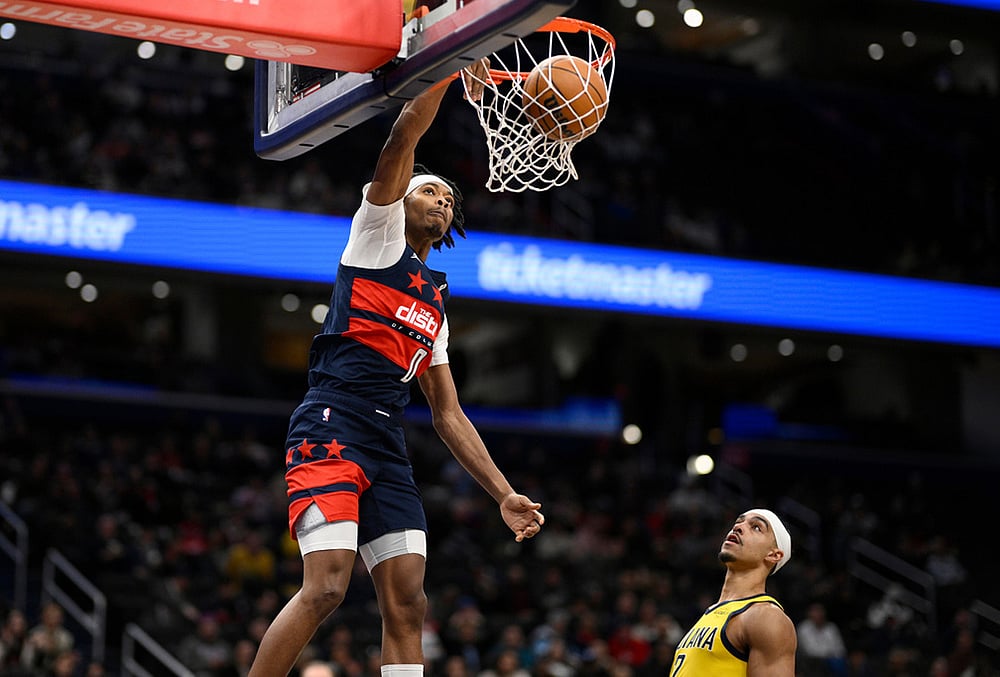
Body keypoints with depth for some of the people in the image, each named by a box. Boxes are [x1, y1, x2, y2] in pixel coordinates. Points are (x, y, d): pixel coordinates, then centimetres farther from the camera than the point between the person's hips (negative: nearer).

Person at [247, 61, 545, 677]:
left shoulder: (437, 304, 29)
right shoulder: (379, 228, 13)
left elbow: (450, 416, 27)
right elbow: (404, 136, -2)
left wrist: (505, 494, 21)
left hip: (388, 444, 7)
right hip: (332, 425, -7)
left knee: (408, 603, -3)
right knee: (326, 586, -20)